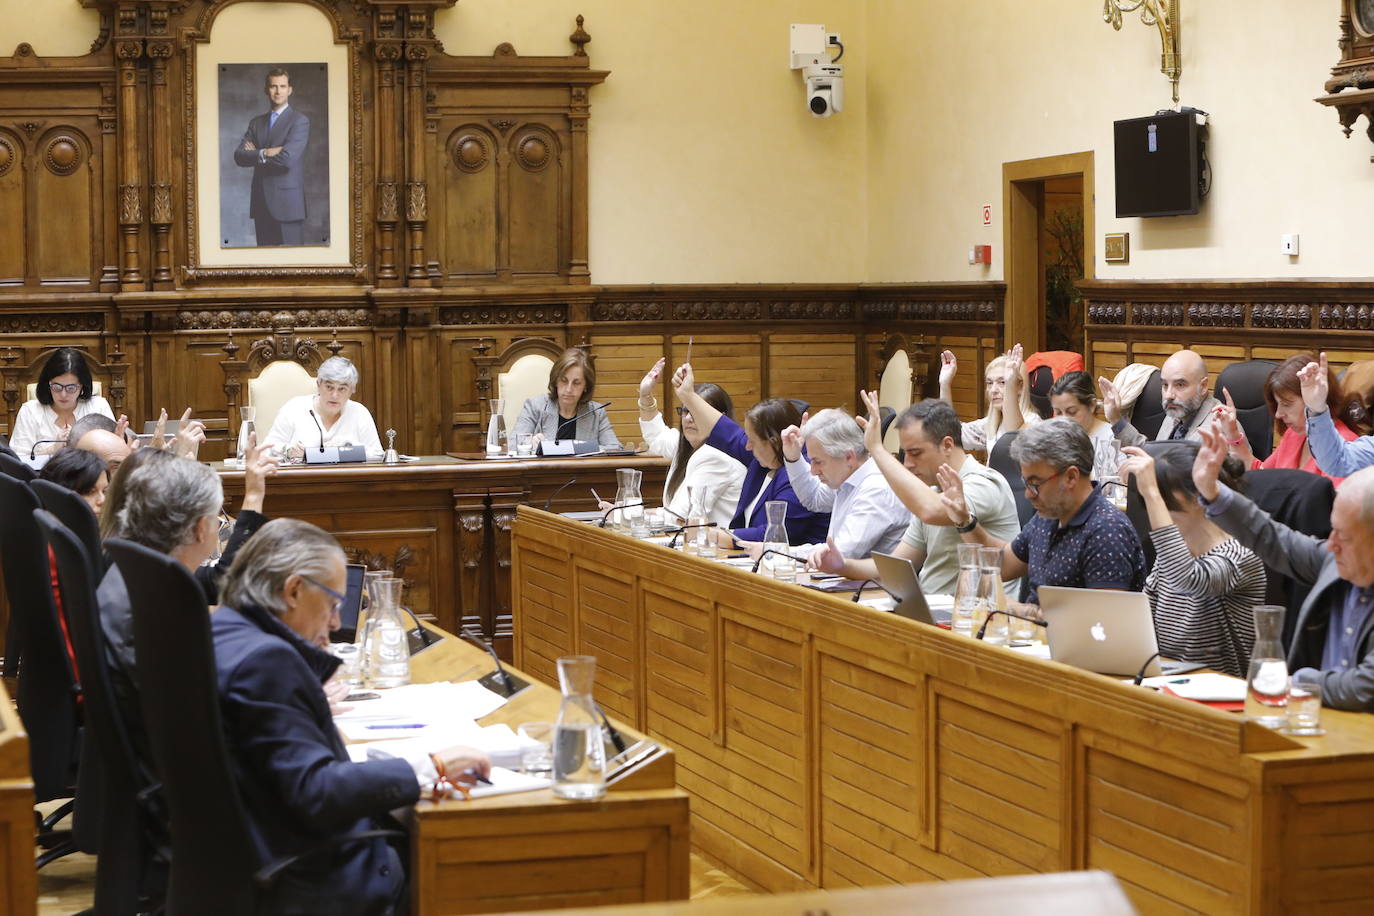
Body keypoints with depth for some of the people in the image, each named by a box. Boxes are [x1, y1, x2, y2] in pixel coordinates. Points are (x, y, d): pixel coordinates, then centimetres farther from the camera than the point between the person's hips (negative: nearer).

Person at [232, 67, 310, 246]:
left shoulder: (299, 121, -3)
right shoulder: (256, 123, 16)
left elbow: (287, 158, -16)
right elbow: (239, 156, 3)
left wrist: (255, 155, -3)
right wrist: (265, 153, -14)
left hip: (287, 204, -5)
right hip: (262, 204, 5)